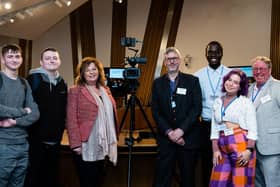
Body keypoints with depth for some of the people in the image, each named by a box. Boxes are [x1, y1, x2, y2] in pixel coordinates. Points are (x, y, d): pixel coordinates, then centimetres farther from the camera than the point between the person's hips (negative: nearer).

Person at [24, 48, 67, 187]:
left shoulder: (62, 83, 11)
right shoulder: (33, 79, -7)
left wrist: (60, 132, 13)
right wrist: (30, 132, -14)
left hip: (55, 142, 6)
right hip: (35, 140, -6)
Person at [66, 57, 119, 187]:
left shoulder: (105, 90, 14)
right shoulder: (75, 91, -5)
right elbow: (71, 120, -11)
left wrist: (112, 141, 14)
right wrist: (75, 143, -18)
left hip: (103, 145, 6)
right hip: (86, 146, -6)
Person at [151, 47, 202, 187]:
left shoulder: (192, 81, 2)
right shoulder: (157, 83, 7)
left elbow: (197, 108, -5)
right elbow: (155, 111, 2)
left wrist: (181, 130, -13)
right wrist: (169, 132, -10)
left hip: (188, 137, -1)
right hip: (166, 138, 1)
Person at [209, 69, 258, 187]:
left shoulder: (246, 102, 0)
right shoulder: (217, 102, 13)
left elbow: (252, 129, -5)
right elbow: (214, 129, 11)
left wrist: (249, 150, -14)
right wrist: (215, 150, 3)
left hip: (241, 145, -4)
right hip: (223, 148, 4)